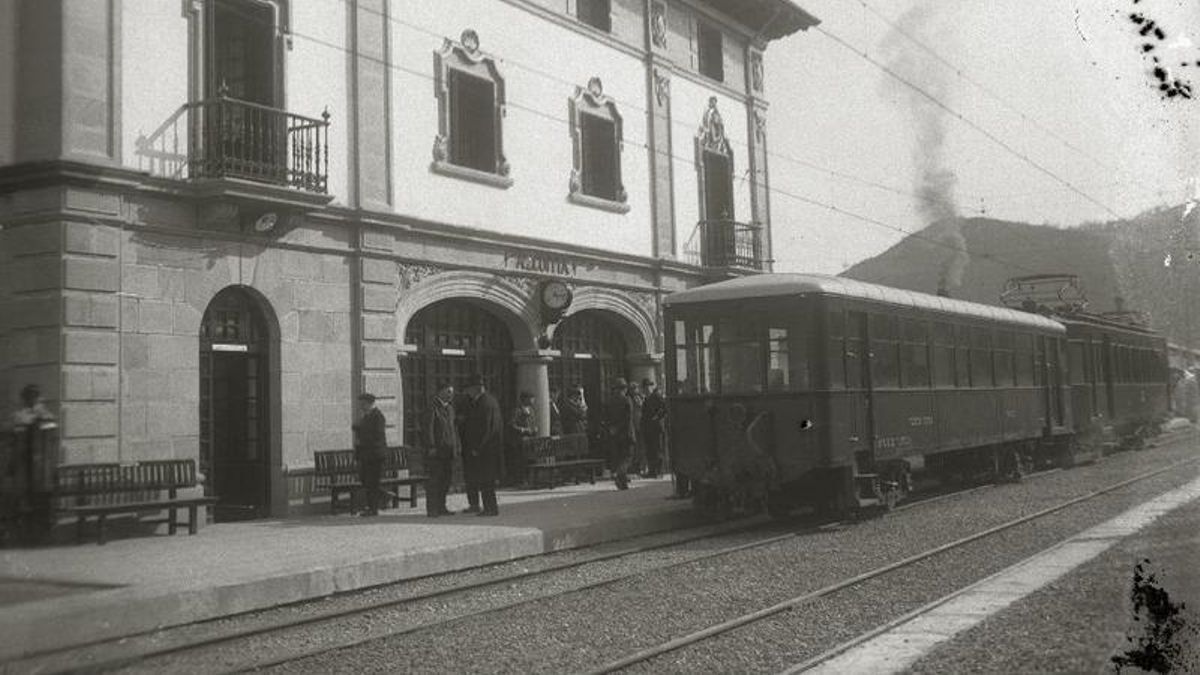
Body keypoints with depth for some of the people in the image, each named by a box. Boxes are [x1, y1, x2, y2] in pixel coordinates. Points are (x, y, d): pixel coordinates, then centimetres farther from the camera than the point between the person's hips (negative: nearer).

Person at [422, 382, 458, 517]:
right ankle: (431, 509, -3)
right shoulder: (433, 407, -6)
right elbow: (428, 428, -11)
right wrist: (431, 447, -17)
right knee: (435, 480, -6)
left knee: (446, 480, 8)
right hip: (436, 450, -7)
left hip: (448, 450, 7)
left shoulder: (450, 408, 17)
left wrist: (457, 445, 13)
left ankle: (441, 507, 15)